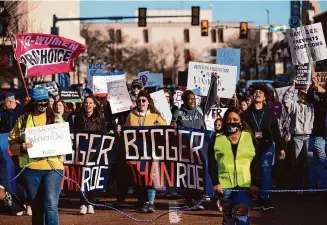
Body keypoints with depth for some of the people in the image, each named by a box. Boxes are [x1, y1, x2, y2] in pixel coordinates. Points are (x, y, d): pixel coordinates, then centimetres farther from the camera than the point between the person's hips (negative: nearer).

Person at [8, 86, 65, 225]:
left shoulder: (56, 118, 9)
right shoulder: (23, 119, 8)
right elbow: (12, 142, 8)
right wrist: (21, 147, -12)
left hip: (53, 167, -1)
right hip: (31, 168, 1)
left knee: (51, 205, -16)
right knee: (37, 208, 9)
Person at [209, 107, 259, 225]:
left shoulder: (249, 138, 3)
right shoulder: (217, 139, 3)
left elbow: (255, 163, 2)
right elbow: (211, 163, 1)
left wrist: (255, 183, -7)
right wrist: (215, 182, -10)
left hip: (244, 183, -1)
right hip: (225, 184, 2)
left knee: (241, 215, -13)